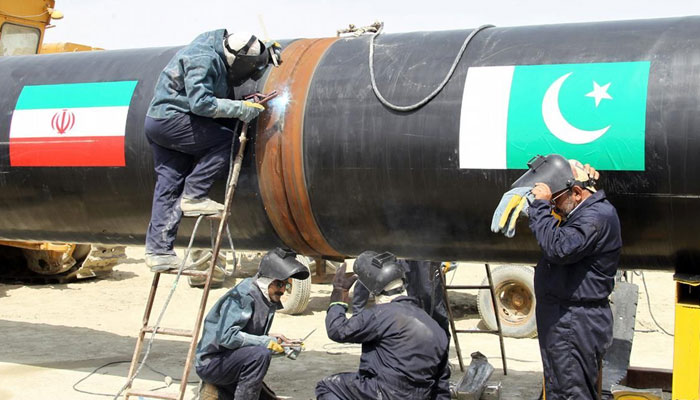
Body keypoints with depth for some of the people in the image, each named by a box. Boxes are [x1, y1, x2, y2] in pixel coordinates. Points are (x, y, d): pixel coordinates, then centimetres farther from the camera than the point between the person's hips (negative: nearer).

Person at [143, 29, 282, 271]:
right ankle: (193, 197, -9)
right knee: (225, 140, -12)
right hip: (170, 118, -10)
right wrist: (240, 109, -25)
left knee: (168, 186, 5)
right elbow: (201, 103, -28)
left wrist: (267, 53, 13)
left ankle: (158, 251, 5)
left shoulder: (219, 42, 8)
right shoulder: (203, 60, -21)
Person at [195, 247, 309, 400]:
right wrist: (265, 341, -30)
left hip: (232, 360, 9)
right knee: (260, 354, -32)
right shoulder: (242, 296, -21)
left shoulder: (269, 300, 6)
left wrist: (274, 339, -8)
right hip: (210, 362, -9)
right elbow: (227, 336, -31)